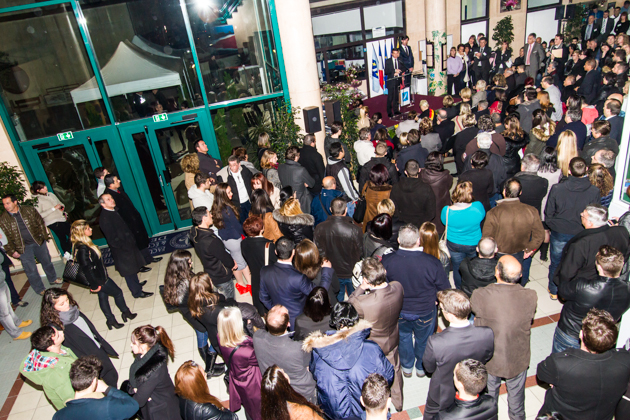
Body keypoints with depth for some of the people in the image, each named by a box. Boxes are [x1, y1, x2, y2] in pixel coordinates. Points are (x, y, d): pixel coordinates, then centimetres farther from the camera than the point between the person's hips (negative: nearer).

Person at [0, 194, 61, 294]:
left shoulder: (29, 210, -6)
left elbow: (40, 223, 4)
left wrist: (44, 236, 2)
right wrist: (11, 251, -5)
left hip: (38, 242, 2)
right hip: (23, 248, -1)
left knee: (46, 261, 18)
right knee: (31, 269, 4)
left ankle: (53, 279, 41)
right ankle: (40, 289, 20)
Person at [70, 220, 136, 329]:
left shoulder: (80, 245, 0)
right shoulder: (82, 249, -31)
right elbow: (86, 269, -28)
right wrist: (94, 286, -20)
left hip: (99, 276, 9)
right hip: (98, 279, -9)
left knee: (103, 296, 19)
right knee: (118, 292, 9)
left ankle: (111, 320, 34)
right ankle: (126, 313, 30)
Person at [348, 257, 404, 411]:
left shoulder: (361, 303, -45)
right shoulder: (398, 287, -29)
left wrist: (361, 288, -22)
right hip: (393, 341, 4)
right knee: (394, 371, 31)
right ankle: (398, 403, 56)